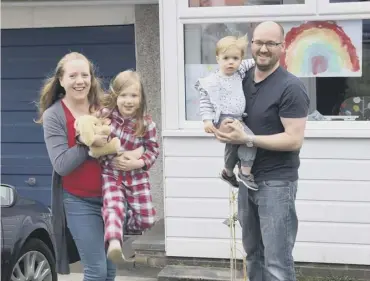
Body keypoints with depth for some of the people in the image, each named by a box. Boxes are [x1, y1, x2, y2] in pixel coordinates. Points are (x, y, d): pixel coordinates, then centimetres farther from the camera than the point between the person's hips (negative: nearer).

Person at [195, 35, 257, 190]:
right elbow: (205, 102, -12)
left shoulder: (238, 73, 6)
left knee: (233, 145, 24)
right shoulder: (213, 81, -13)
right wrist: (207, 119, -21)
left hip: (237, 119, 8)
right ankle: (246, 173, -12)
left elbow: (244, 65, 28)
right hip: (224, 119, -8)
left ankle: (228, 172, 47)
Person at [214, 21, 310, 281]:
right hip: (248, 178, 7)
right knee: (253, 253, 18)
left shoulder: (291, 87, -15)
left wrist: (246, 139, -22)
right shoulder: (243, 79, 7)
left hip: (277, 183, -7)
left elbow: (294, 140, -20)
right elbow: (227, 111, 22)